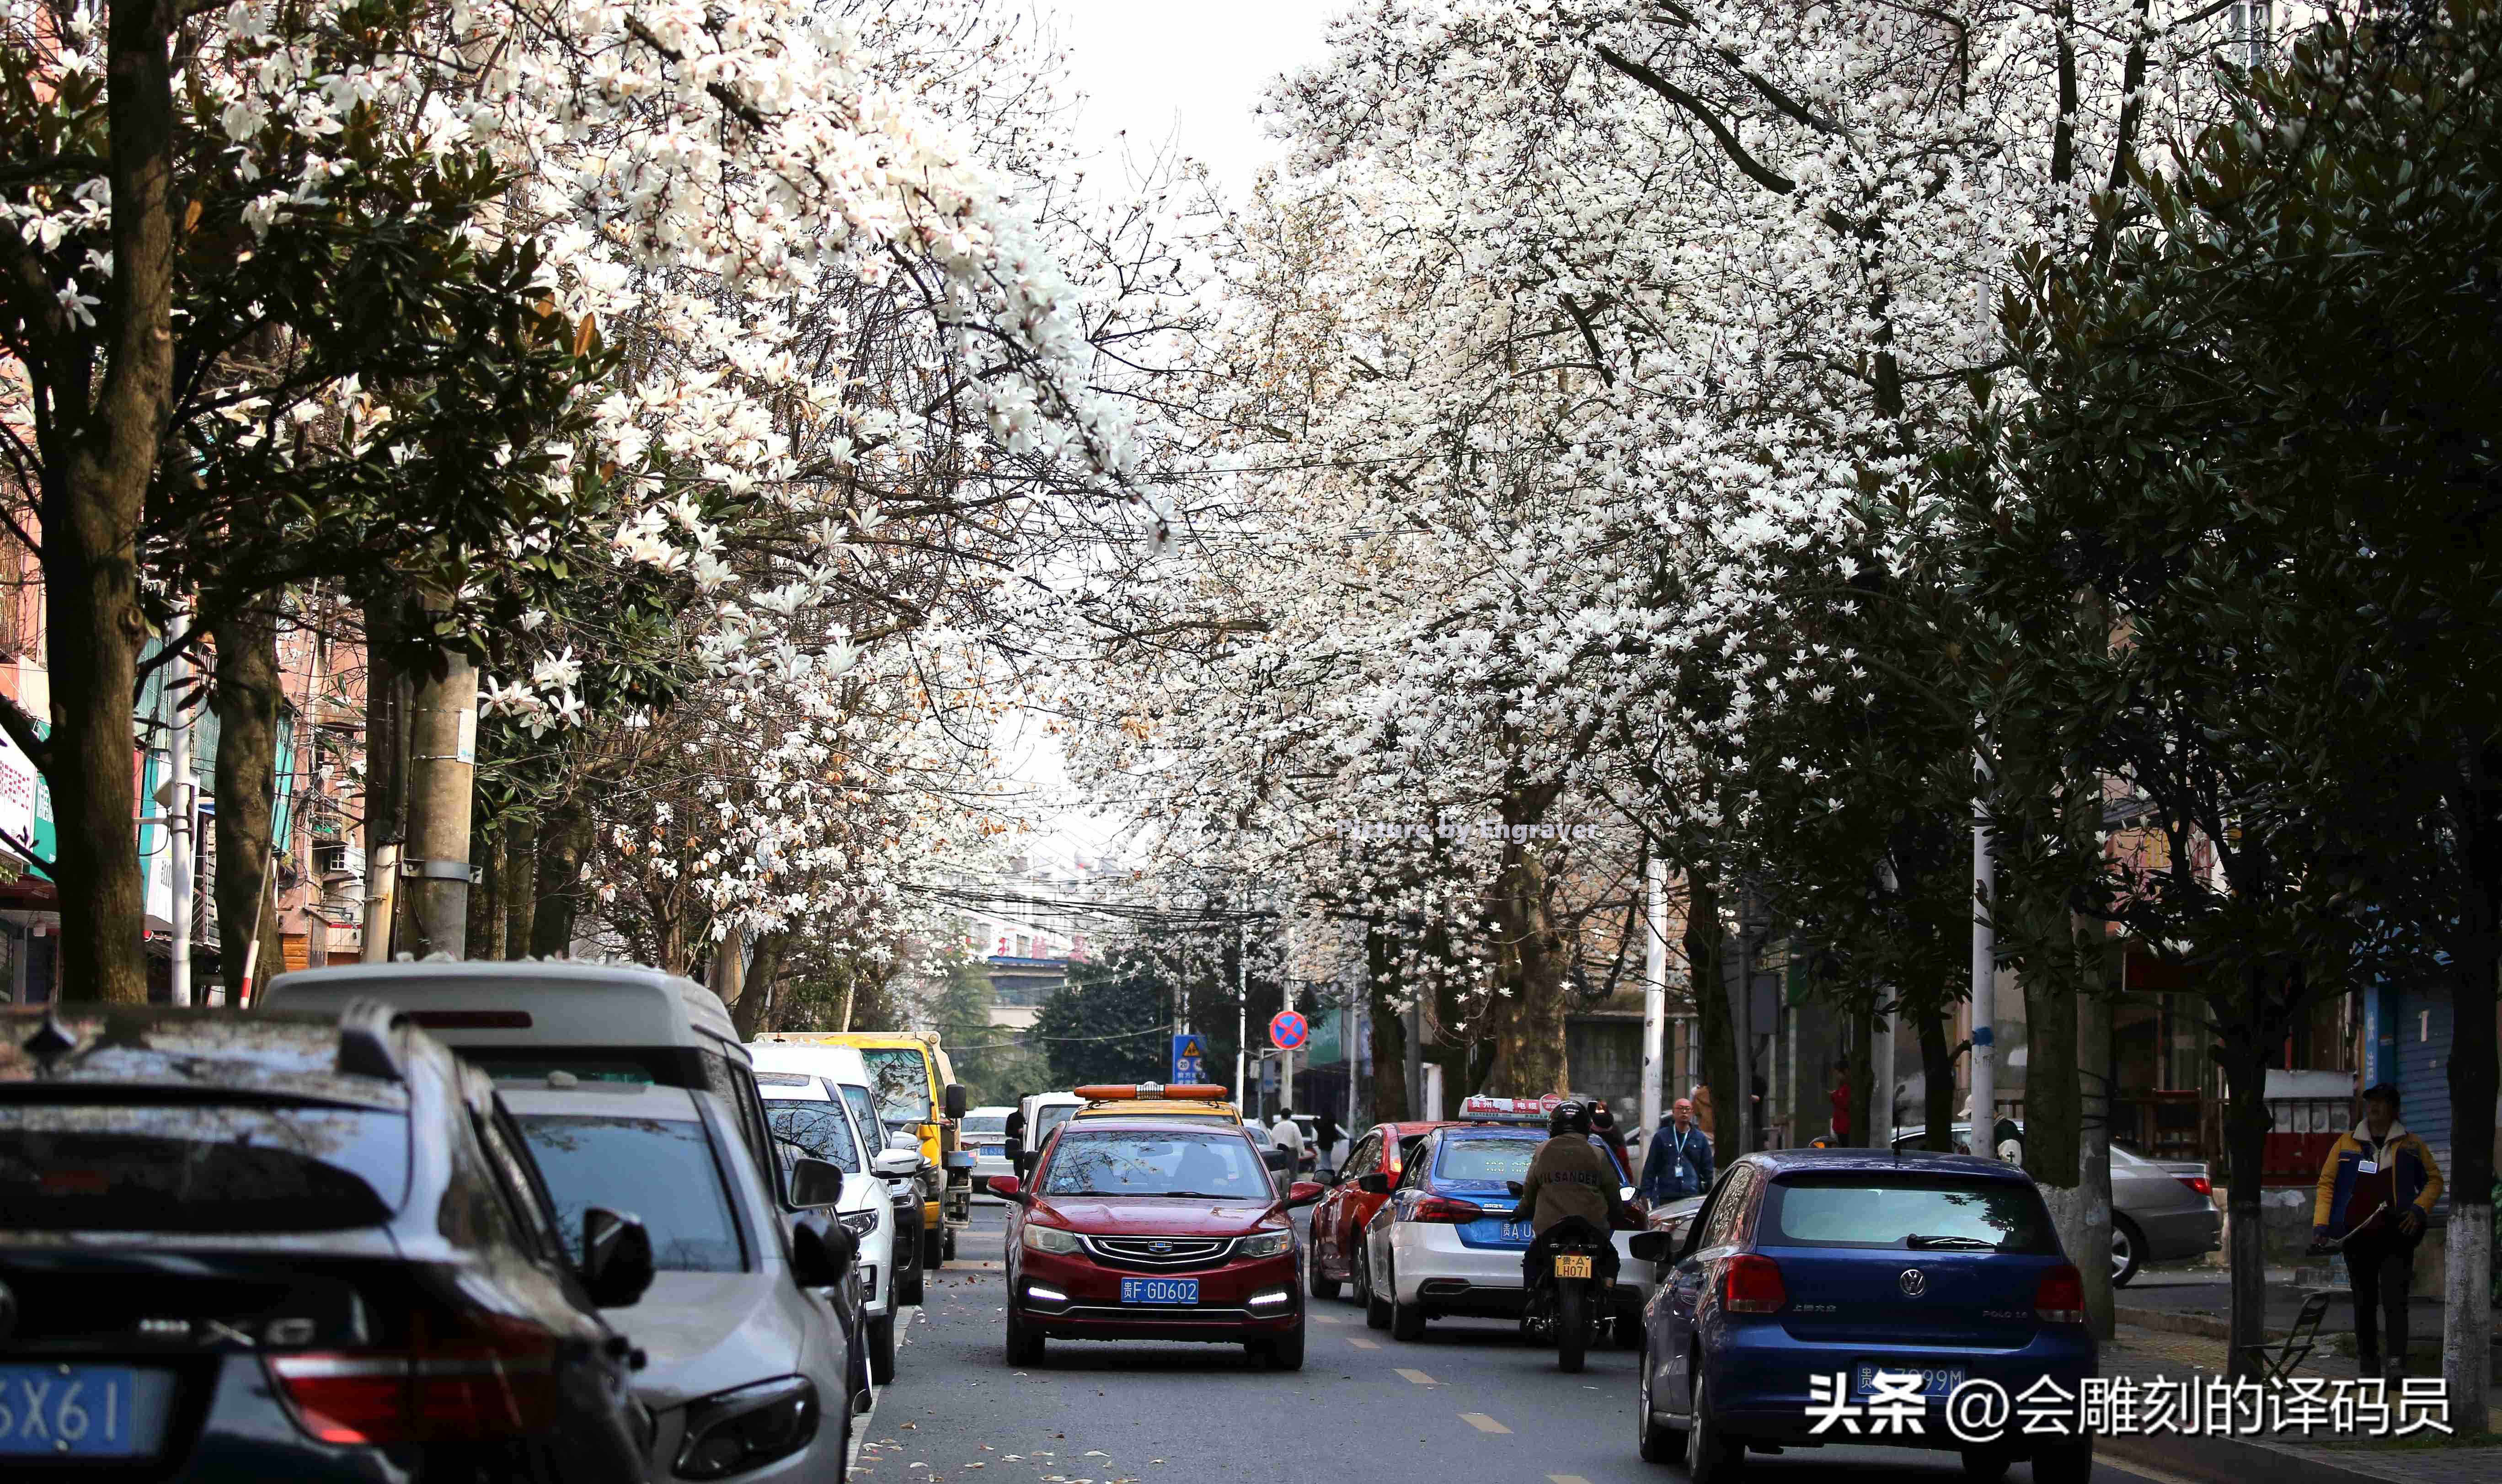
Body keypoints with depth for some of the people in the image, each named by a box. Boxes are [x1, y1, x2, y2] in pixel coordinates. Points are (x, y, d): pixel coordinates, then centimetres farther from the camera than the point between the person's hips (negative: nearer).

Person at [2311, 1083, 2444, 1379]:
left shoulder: (2410, 1145, 6)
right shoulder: (2346, 1144, 8)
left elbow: (2434, 1180, 13)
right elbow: (2326, 1184, 8)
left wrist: (2420, 1209, -5)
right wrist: (2320, 1225, -2)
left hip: (2396, 1236, -2)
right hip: (2357, 1237, 2)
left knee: (2394, 1299, -14)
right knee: (2364, 1302, 8)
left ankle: (2397, 1362, -20)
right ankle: (2370, 1367, 16)